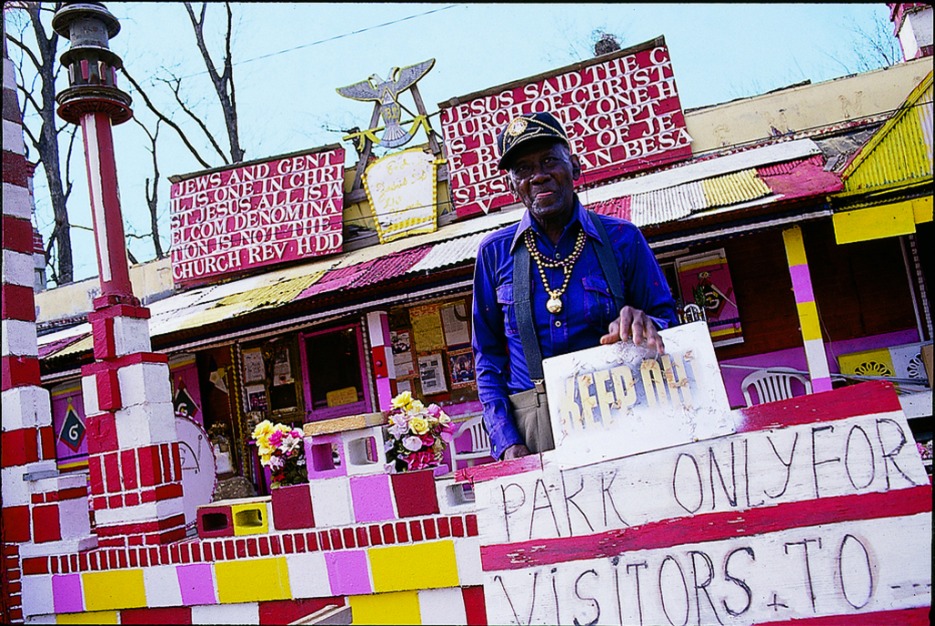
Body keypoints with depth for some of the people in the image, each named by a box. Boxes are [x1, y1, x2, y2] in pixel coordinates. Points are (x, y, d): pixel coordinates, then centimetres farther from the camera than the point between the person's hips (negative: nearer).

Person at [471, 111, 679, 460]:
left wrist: (646, 325, -16)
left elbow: (668, 320, 9)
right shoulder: (495, 252, 8)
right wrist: (505, 439, -3)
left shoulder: (621, 238, 7)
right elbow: (488, 354, 9)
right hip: (530, 425, 1)